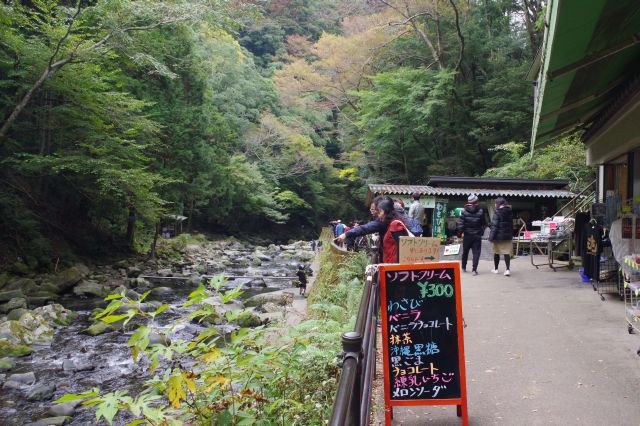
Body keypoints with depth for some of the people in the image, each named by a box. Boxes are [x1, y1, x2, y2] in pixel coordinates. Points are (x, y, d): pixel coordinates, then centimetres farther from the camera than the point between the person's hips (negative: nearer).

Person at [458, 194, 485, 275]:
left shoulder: (464, 211, -5)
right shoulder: (480, 211, -4)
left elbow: (460, 223, -8)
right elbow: (483, 223, 2)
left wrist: (460, 233, -3)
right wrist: (482, 232, 14)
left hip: (467, 235, 1)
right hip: (477, 235, -1)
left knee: (465, 252, 15)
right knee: (476, 252, -1)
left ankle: (463, 268, 26)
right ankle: (474, 269, -10)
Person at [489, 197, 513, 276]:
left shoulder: (497, 213, -13)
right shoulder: (510, 212, 8)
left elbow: (494, 226, -16)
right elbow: (511, 225, 15)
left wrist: (491, 237, -14)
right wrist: (511, 235, 20)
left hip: (498, 236, -5)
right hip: (508, 236, 5)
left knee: (496, 252, 10)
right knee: (507, 253, 0)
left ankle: (496, 269, 20)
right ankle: (507, 269, -12)